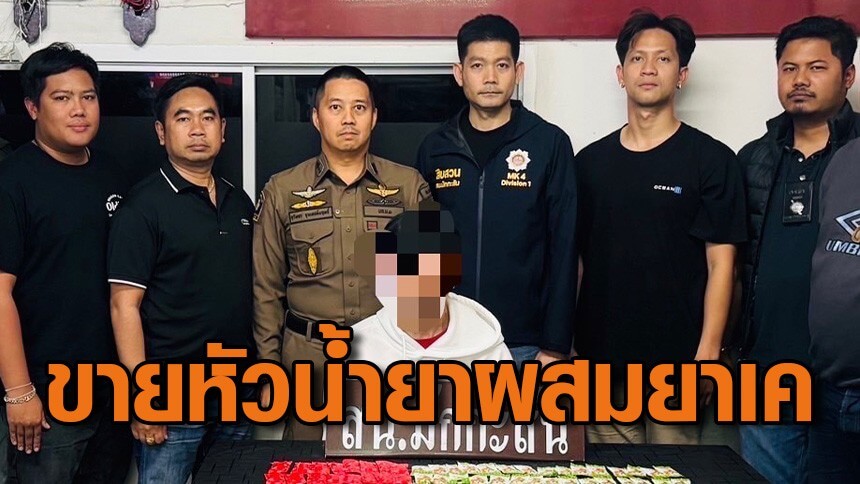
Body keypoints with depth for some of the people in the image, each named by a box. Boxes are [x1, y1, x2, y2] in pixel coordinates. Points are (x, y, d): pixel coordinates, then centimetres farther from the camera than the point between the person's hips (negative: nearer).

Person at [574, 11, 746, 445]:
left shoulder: (711, 159, -2)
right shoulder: (590, 161, 8)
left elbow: (720, 264, -5)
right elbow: (575, 258, 11)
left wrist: (707, 356, -12)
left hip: (676, 361, -3)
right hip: (602, 361, 3)